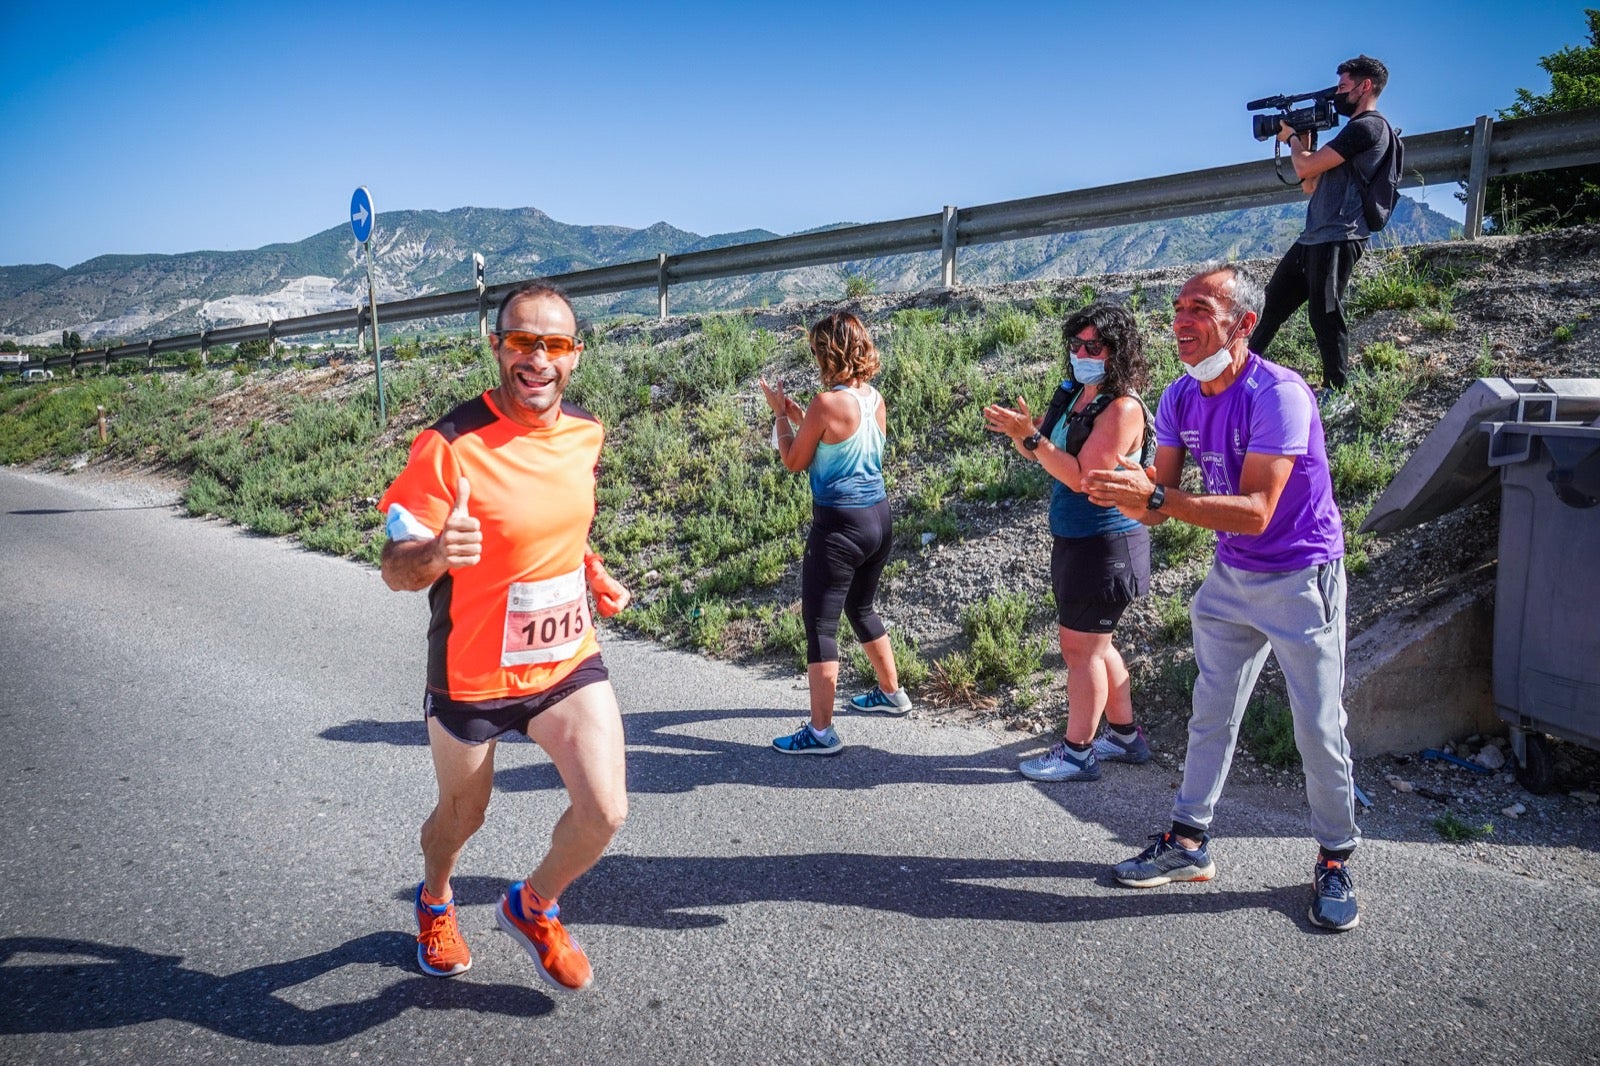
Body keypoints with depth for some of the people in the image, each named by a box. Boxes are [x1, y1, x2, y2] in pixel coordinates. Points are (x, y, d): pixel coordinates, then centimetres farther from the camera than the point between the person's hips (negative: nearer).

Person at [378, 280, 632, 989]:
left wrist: (593, 571, 3)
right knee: (462, 816, 19)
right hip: (473, 675, -3)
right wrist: (437, 554, -40)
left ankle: (532, 906, 24)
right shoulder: (449, 445, -21)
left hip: (568, 660, 4)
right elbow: (395, 570, -18)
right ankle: (435, 903, 56)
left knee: (605, 811, -9)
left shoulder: (585, 431, -3)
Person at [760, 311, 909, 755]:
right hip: (878, 517, 8)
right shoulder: (875, 398, 5)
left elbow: (795, 461, -5)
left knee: (820, 625, 1)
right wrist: (794, 411, 19)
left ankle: (821, 732, 6)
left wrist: (780, 413, 7)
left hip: (840, 524, -8)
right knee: (861, 608, 27)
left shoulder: (827, 402, -17)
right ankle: (891, 693, 41)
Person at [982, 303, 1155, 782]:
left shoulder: (1122, 408, -18)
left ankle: (1077, 752, 11)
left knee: (1081, 647, -1)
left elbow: (1081, 477, -24)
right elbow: (1044, 454, 14)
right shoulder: (1074, 394, 8)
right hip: (1074, 540, 9)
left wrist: (1031, 436, -25)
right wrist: (1016, 431, -6)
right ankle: (1125, 735, 33)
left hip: (1105, 544, -9)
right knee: (1093, 643, 18)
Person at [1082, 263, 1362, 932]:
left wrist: (1156, 498, -39)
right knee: (1211, 714, 14)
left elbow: (1256, 512, -32)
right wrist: (1124, 496, -26)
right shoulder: (1181, 398, -3)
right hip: (1230, 576, 7)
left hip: (1300, 579, -6)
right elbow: (1159, 503, -4)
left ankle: (1333, 862, 21)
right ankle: (1189, 841, 27)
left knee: (1319, 729, 2)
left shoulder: (1277, 393, -25)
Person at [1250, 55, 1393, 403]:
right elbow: (1311, 185, 24)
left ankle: (1337, 393, 0)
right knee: (1275, 299, 14)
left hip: (1337, 239, -10)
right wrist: (1303, 140, 17)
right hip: (1314, 237, 10)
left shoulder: (1369, 126, -9)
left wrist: (1292, 137, 5)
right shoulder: (1355, 130, 24)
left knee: (1324, 317, -9)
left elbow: (1305, 169, -15)